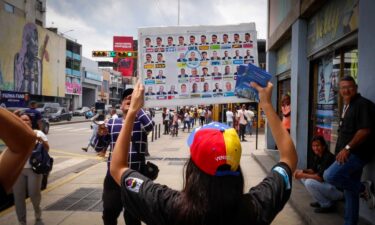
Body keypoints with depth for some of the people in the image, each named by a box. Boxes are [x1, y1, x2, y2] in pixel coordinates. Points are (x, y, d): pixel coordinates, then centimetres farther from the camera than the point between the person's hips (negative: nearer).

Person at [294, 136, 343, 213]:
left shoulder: (328, 157, -24)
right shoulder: (317, 157, 4)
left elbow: (320, 177, -28)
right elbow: (313, 170, 11)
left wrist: (303, 175, -24)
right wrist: (303, 171, -9)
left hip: (337, 189, -9)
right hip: (326, 184, 9)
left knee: (309, 183, -25)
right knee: (304, 178, 6)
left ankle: (327, 205, -6)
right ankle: (321, 201, 12)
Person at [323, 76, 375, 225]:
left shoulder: (363, 104, -12)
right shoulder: (347, 106, 17)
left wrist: (347, 148, -23)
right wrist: (344, 150, 17)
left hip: (357, 153, -9)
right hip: (349, 154, 9)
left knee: (330, 176, -22)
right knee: (350, 192, 13)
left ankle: (363, 188, -2)